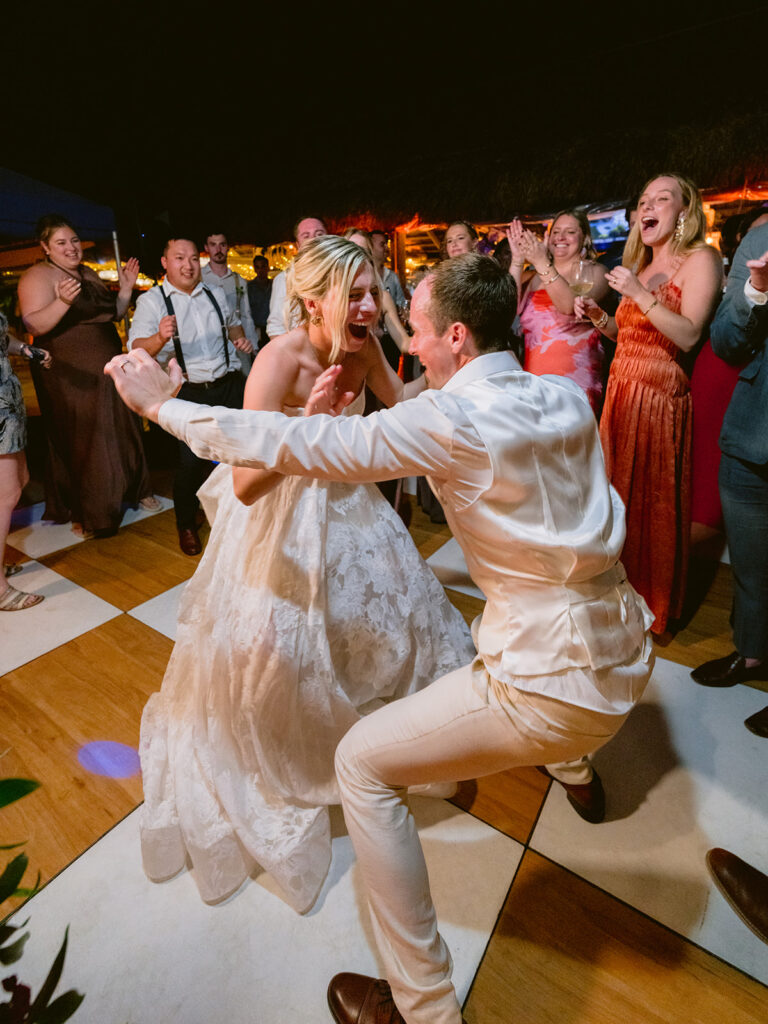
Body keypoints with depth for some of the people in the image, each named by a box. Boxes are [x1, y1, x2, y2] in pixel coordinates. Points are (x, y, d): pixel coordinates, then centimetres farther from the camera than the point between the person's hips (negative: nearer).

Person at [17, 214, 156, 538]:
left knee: (122, 430, 14)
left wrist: (126, 288, 8)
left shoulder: (88, 273, 14)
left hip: (107, 368, 7)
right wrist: (63, 302, -34)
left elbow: (112, 314, 21)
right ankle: (83, 514, 14)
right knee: (79, 441, 1)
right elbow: (33, 325, -20)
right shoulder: (39, 276, -9)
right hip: (72, 376, -7)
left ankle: (135, 489, 32)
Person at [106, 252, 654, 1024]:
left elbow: (293, 446, -17)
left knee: (362, 763, 3)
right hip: (627, 650, 9)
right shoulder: (565, 396, 3)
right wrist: (350, 415, 15)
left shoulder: (451, 419, -19)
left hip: (558, 683, -8)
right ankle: (571, 760, 59)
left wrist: (162, 405, -3)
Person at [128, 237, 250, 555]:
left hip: (229, 385, 4)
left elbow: (233, 323, 33)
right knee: (191, 460, -9)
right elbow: (137, 348, -13)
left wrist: (239, 337, 10)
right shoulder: (151, 300, -1)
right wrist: (160, 338, -35)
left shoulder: (215, 294, 14)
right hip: (187, 393, -4)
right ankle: (186, 524, 15)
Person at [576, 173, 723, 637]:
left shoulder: (700, 259, -4)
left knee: (654, 500, -1)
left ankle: (656, 607, 17)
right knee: (620, 493, 9)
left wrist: (640, 294, -20)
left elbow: (689, 336, -15)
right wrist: (599, 316, 4)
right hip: (622, 391, 7)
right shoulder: (640, 267, 18)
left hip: (661, 397, -7)